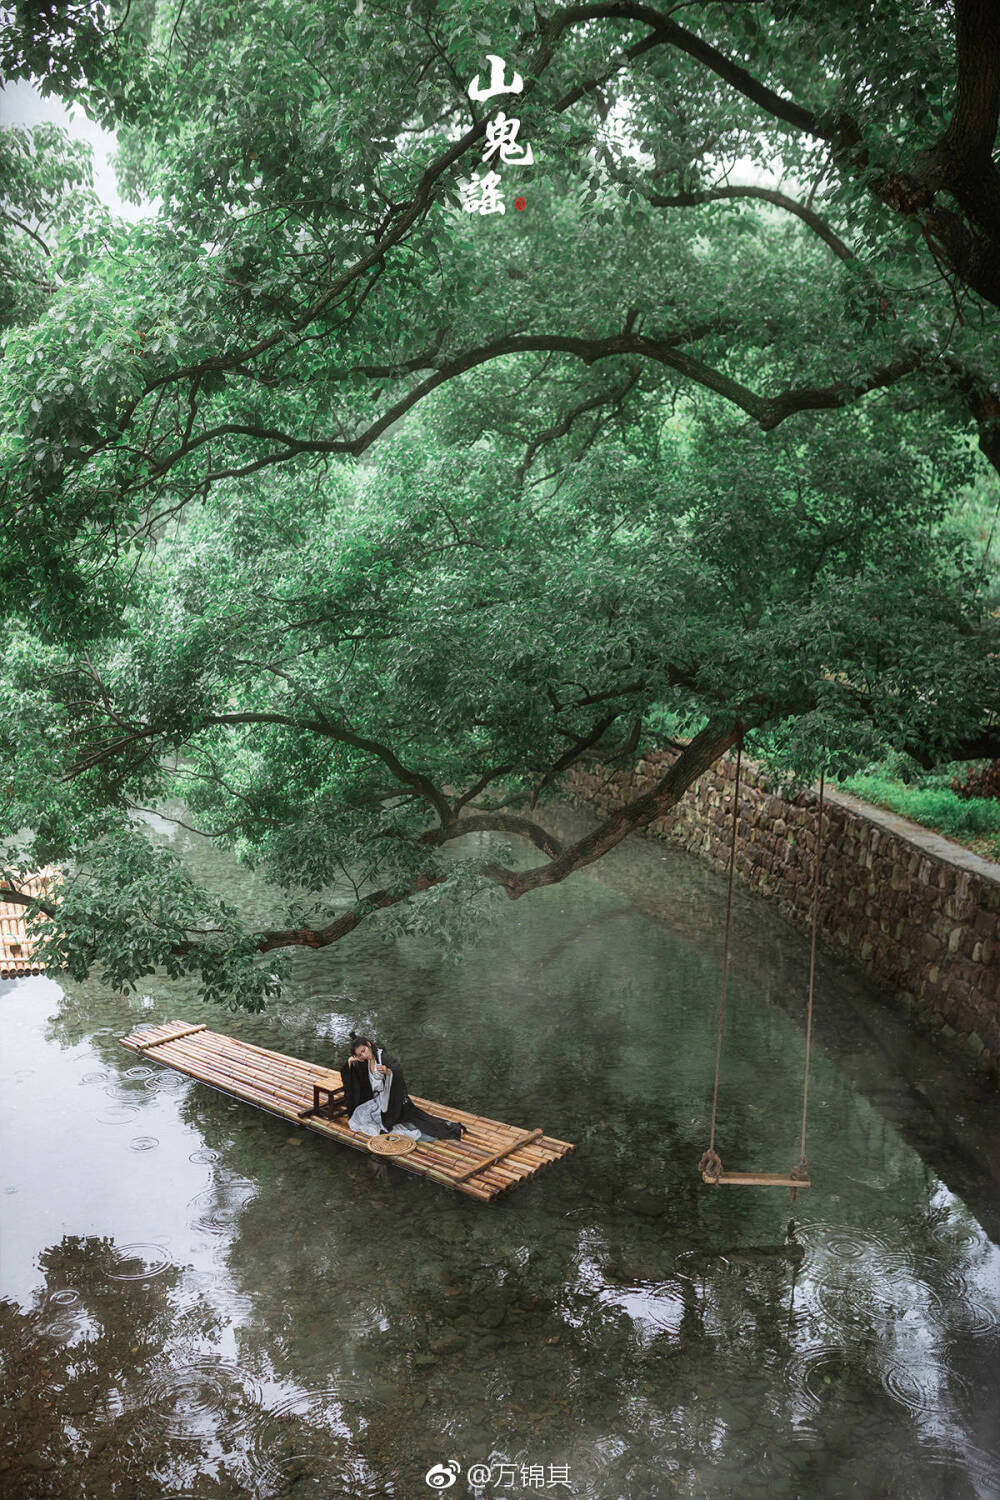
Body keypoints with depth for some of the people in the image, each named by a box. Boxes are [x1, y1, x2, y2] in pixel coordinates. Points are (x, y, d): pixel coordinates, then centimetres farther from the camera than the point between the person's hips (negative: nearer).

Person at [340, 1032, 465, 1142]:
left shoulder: (383, 1057, -18)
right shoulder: (363, 1064, 2)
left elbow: (399, 1071, -35)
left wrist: (388, 1071, -57)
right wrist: (349, 1063, -7)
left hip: (393, 1101, -8)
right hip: (377, 1100, 8)